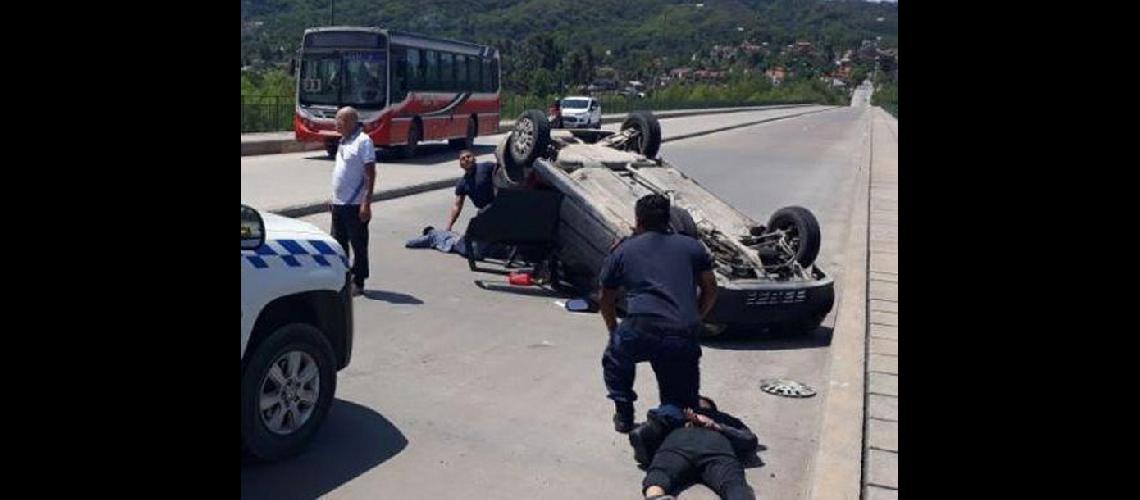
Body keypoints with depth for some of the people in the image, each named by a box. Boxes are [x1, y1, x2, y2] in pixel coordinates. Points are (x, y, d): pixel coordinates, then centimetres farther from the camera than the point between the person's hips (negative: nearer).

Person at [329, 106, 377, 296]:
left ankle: (358, 282, 10)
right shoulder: (343, 141, 13)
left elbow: (370, 174, -17)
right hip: (338, 203, 9)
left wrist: (366, 203, -21)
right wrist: (335, 198, 20)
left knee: (358, 245, 2)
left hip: (355, 205, -9)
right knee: (338, 243, 15)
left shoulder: (363, 141, -13)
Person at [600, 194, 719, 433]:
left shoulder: (622, 250, 18)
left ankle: (624, 415, 25)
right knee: (680, 400, 24)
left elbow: (606, 301, 25)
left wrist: (614, 331, 40)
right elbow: (711, 291, 21)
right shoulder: (692, 246, 20)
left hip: (640, 329, -1)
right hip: (684, 337, 2)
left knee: (615, 359, 31)